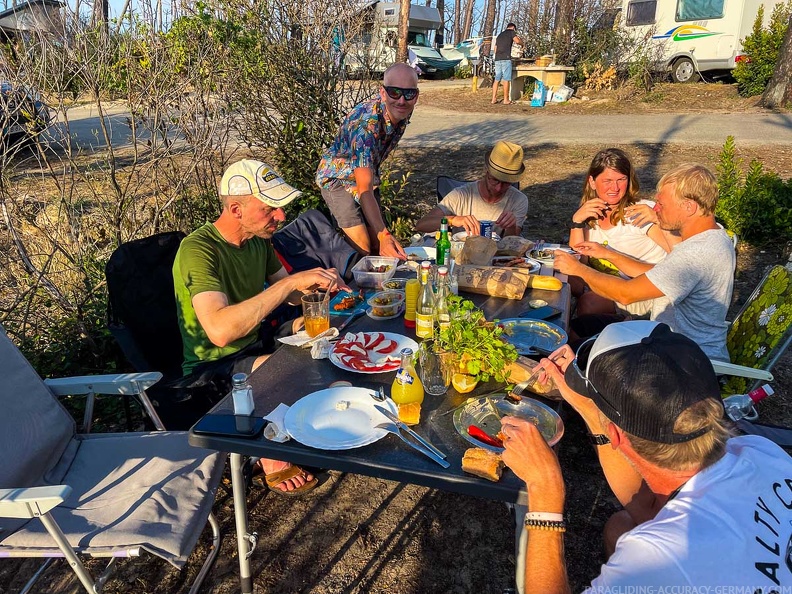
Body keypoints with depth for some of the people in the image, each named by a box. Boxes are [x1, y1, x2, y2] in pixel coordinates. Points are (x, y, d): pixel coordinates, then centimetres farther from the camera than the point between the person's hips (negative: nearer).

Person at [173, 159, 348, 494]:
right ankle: (273, 462, -6)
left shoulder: (258, 237, -2)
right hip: (215, 365, -8)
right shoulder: (198, 250, -27)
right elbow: (220, 330, -42)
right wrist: (292, 281, -41)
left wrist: (317, 284, -14)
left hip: (256, 339, 8)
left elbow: (288, 296, 9)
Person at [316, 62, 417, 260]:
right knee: (362, 248, -16)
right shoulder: (365, 123, -37)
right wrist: (384, 235, -53)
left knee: (377, 244, 6)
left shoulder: (403, 111, -15)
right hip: (338, 177, -7)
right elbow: (364, 190, -41)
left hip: (366, 174, 7)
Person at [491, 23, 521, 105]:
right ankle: (506, 100, -6)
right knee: (506, 79, -5)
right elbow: (517, 41, -9)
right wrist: (520, 39, 12)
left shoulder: (500, 35, 26)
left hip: (497, 59, 7)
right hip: (506, 59, -6)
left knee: (496, 79, 7)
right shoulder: (511, 32, 7)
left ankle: (494, 98, 4)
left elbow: (495, 50, 26)